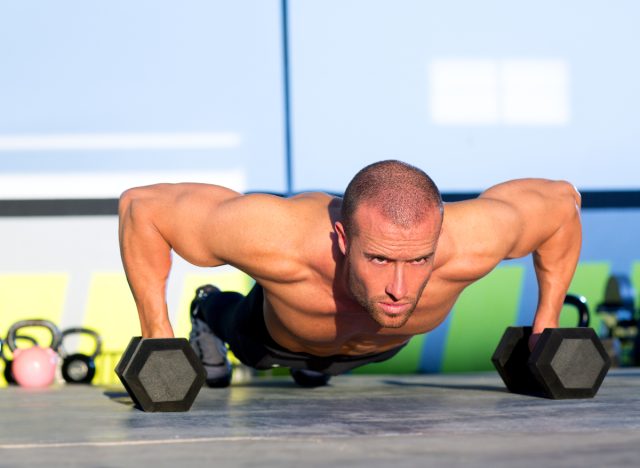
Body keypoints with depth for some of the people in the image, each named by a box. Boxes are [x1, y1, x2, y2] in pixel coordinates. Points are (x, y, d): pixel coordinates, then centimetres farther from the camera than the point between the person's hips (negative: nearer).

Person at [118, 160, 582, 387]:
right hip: (280, 334, -2)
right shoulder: (279, 239, -52)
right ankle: (212, 312, 66)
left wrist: (546, 327, -20)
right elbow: (141, 206, -36)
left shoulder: (470, 242, -48)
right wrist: (158, 340, -35)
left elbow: (562, 201, -25)